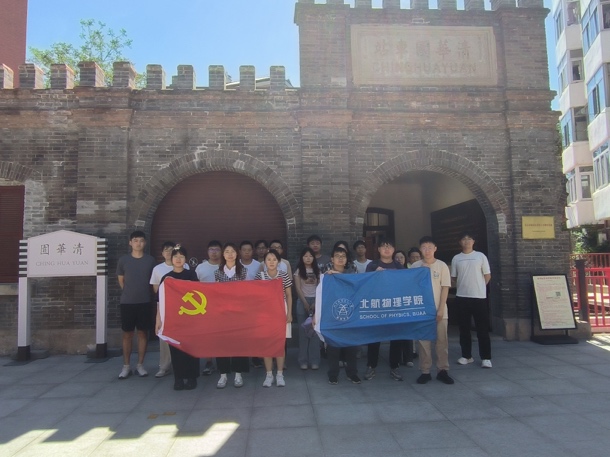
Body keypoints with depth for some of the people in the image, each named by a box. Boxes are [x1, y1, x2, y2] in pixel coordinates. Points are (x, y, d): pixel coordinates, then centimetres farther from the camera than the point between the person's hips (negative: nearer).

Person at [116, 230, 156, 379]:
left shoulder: (150, 260, 1)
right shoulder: (123, 260, 0)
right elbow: (121, 280, 10)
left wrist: (143, 293, 7)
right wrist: (130, 293, 10)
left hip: (145, 302, 0)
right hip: (127, 302, 0)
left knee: (142, 333, 6)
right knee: (127, 334, 5)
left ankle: (140, 365, 15)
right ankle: (126, 366, 15)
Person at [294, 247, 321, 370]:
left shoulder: (317, 271, 9)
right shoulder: (298, 271, 5)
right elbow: (298, 288, -2)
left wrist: (315, 303, -7)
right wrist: (305, 303, -11)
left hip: (316, 301, 1)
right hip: (303, 301, -1)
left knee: (315, 331, -1)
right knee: (303, 331, 1)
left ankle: (314, 360, 4)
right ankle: (303, 360, 6)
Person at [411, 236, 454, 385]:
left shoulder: (442, 265, -2)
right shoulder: (415, 266, 1)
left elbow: (445, 288, -3)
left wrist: (441, 309, -8)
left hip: (439, 310, -1)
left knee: (442, 340, 5)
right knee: (423, 341, 5)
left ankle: (443, 370, 16)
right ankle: (425, 371, 12)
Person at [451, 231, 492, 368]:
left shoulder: (480, 256, 2)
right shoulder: (456, 258, 7)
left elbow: (487, 276, 6)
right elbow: (453, 278, 12)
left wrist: (478, 287, 7)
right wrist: (463, 286, 6)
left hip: (479, 297, -2)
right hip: (461, 297, 2)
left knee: (482, 329, 0)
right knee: (464, 328, 8)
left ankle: (485, 358, 5)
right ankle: (466, 355, 18)